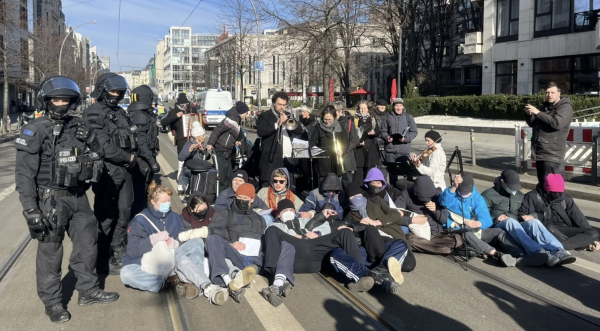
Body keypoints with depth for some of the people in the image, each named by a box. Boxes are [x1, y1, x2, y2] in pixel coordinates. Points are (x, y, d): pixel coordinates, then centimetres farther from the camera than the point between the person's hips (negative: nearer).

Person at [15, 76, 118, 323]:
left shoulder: (80, 127, 6)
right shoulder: (35, 132, -11)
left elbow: (98, 155, 19)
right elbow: (24, 175, -12)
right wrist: (31, 210, -17)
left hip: (78, 197, 6)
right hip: (50, 200, -6)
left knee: (87, 243, 15)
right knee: (50, 252, 4)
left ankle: (88, 290, 32)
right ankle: (52, 302, 20)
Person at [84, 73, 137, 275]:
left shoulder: (120, 113, 15)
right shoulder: (94, 115, -12)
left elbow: (132, 140, 16)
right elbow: (104, 147, -20)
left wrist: (134, 158, -2)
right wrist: (129, 158, -11)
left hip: (124, 170, 9)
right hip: (107, 171, -8)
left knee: (124, 212, 17)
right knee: (105, 216, 0)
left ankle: (118, 252, 32)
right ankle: (104, 260, 11)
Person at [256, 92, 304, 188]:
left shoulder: (288, 116, 19)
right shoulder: (265, 116, 3)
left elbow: (300, 131, 8)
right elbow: (260, 132, -13)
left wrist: (288, 120, -6)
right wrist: (276, 125, -20)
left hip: (289, 159, 5)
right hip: (272, 159, -5)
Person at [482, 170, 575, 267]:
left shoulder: (519, 195, 25)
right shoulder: (488, 195, 6)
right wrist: (495, 218, -15)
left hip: (516, 227, 5)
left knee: (533, 222, -27)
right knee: (511, 221, -38)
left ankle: (558, 251, -48)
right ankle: (540, 253, -56)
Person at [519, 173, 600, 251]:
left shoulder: (565, 198, 9)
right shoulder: (532, 196, -1)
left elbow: (578, 218, 9)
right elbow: (522, 215, 2)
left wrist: (591, 238, 5)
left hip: (563, 230, 4)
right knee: (549, 228, -38)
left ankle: (560, 246, -32)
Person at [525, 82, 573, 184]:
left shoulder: (565, 107, -6)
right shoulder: (545, 107, 18)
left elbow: (557, 123, -23)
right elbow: (532, 124, 21)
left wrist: (538, 112, -21)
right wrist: (528, 114, -1)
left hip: (551, 154, -8)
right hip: (539, 152, 8)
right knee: (542, 183, 13)